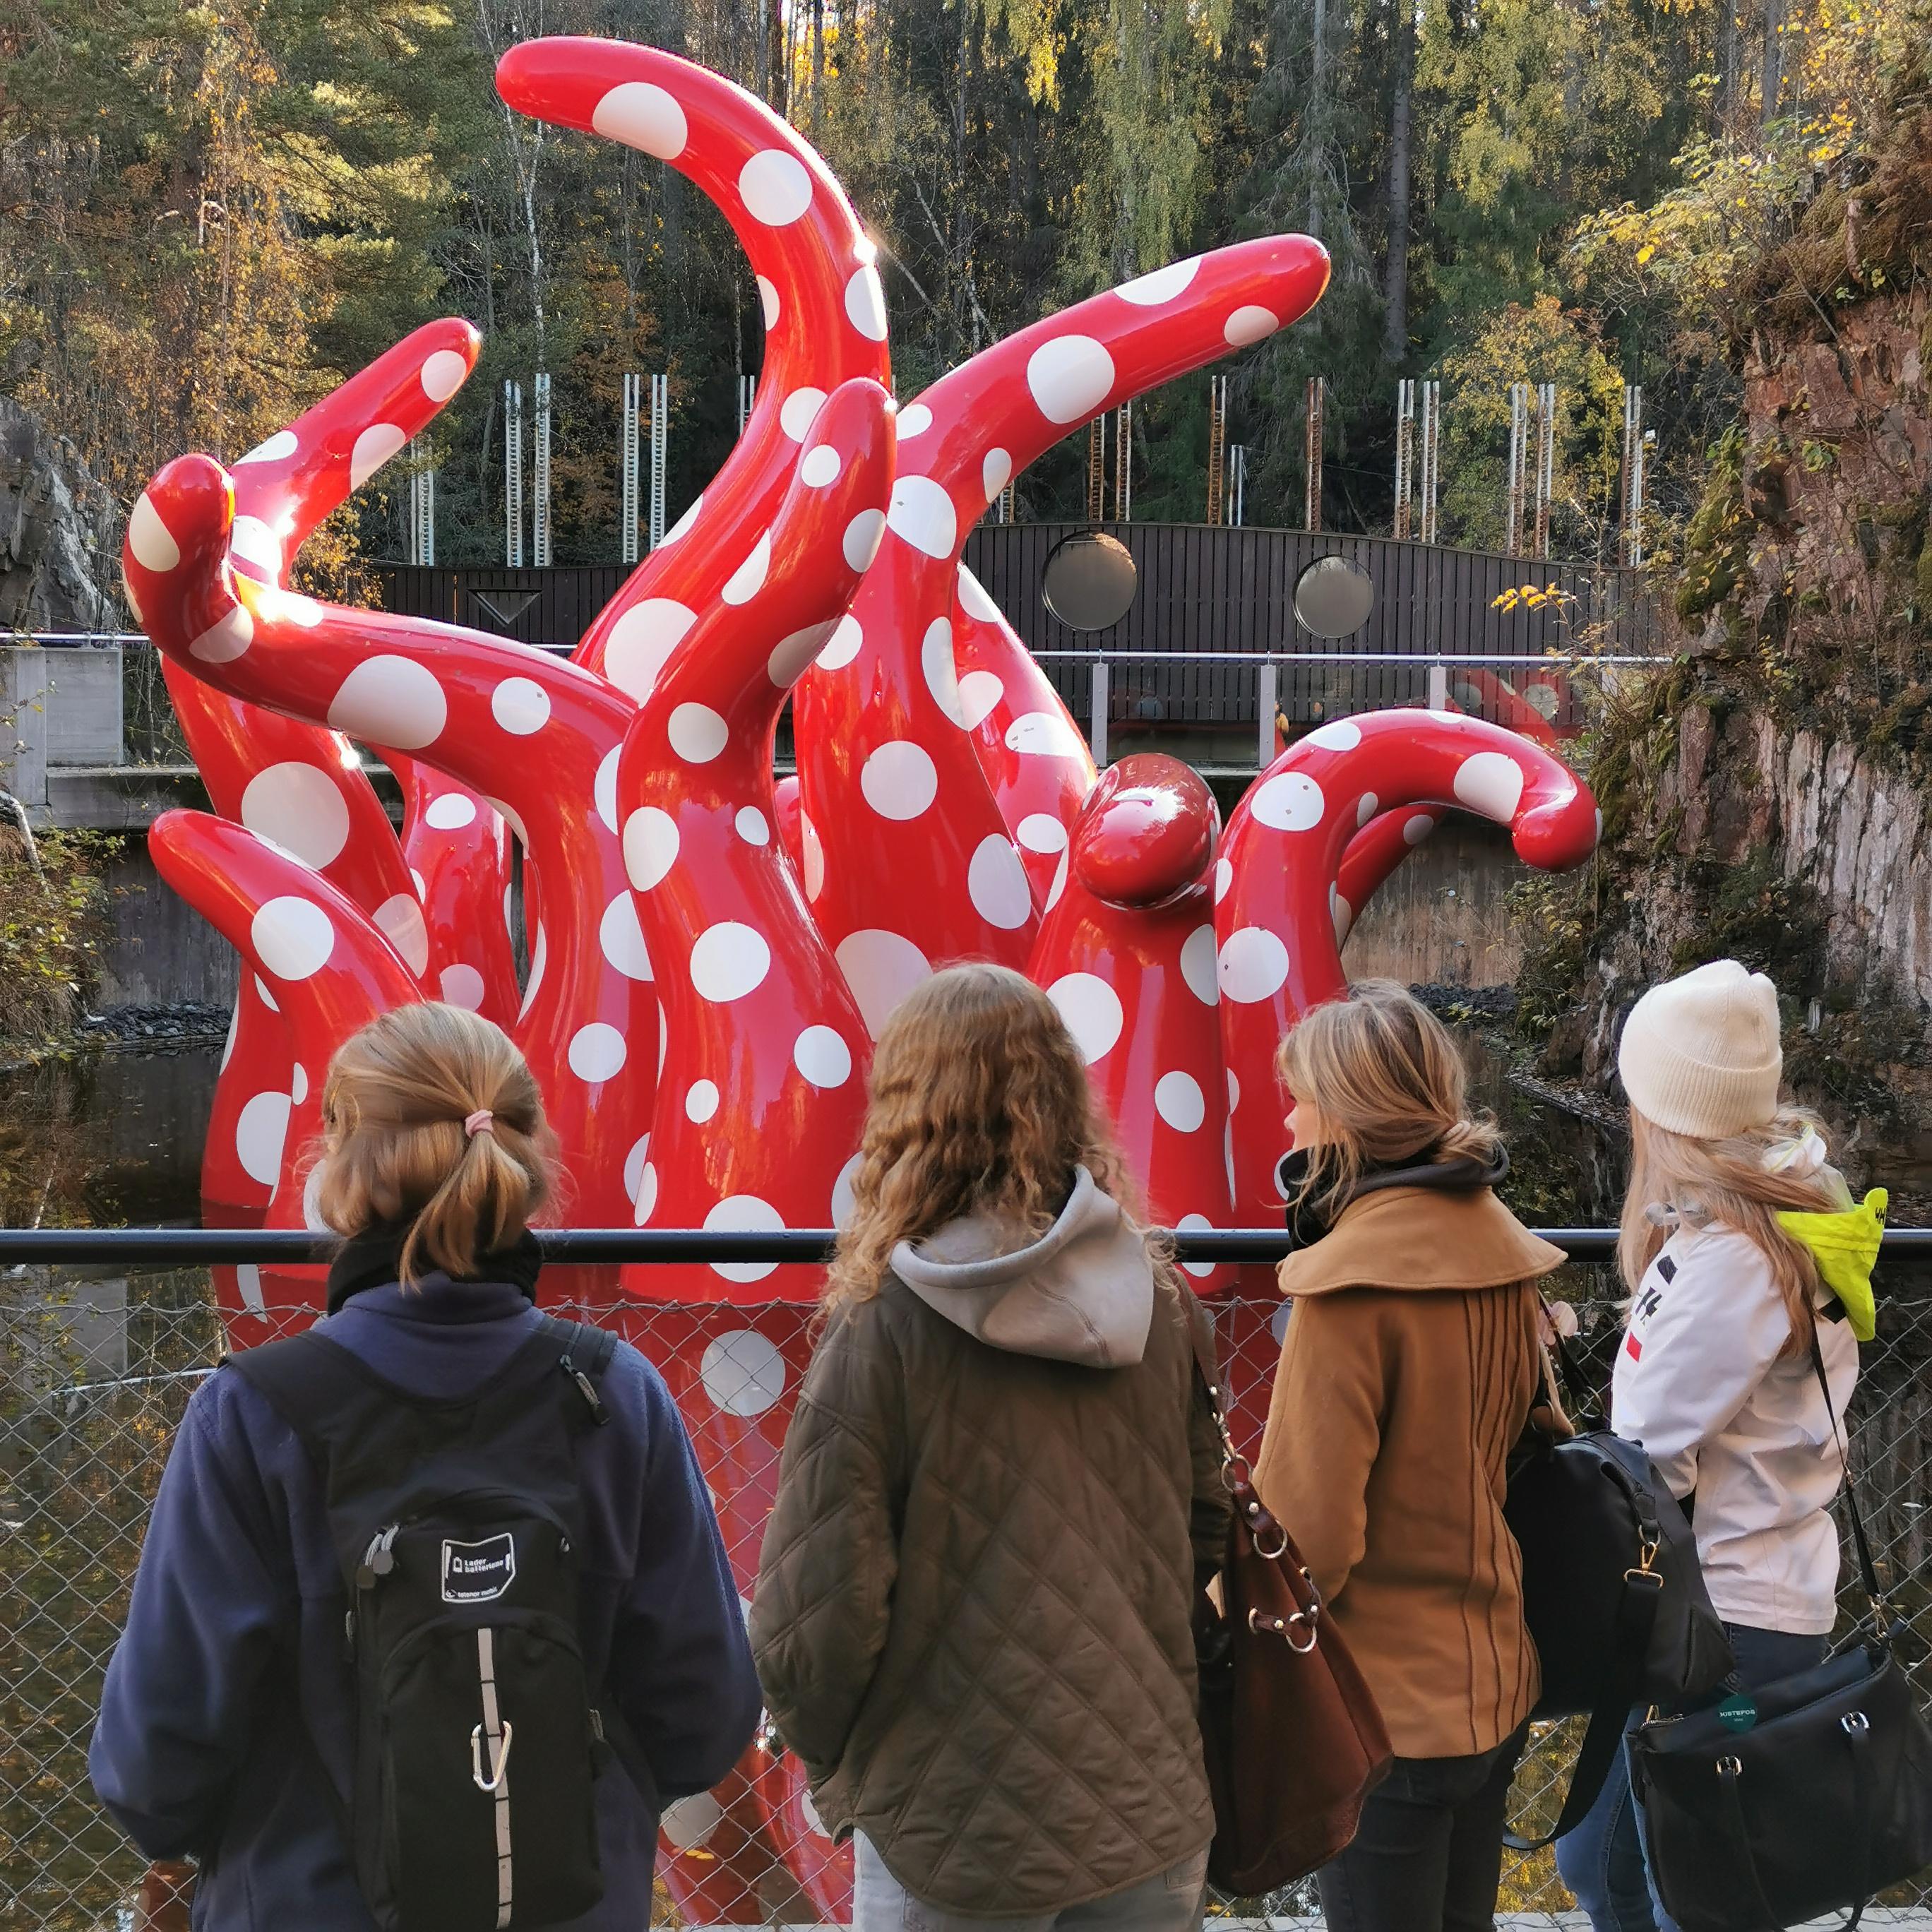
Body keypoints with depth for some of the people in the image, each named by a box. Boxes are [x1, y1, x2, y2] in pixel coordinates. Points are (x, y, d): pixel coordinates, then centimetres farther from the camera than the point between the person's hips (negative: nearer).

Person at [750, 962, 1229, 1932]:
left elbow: (813, 1626, -16)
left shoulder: (882, 1329, -16)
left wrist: (838, 1770, 3)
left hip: (954, 1842, -4)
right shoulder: (1158, 1300, -3)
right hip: (1155, 1815, 4)